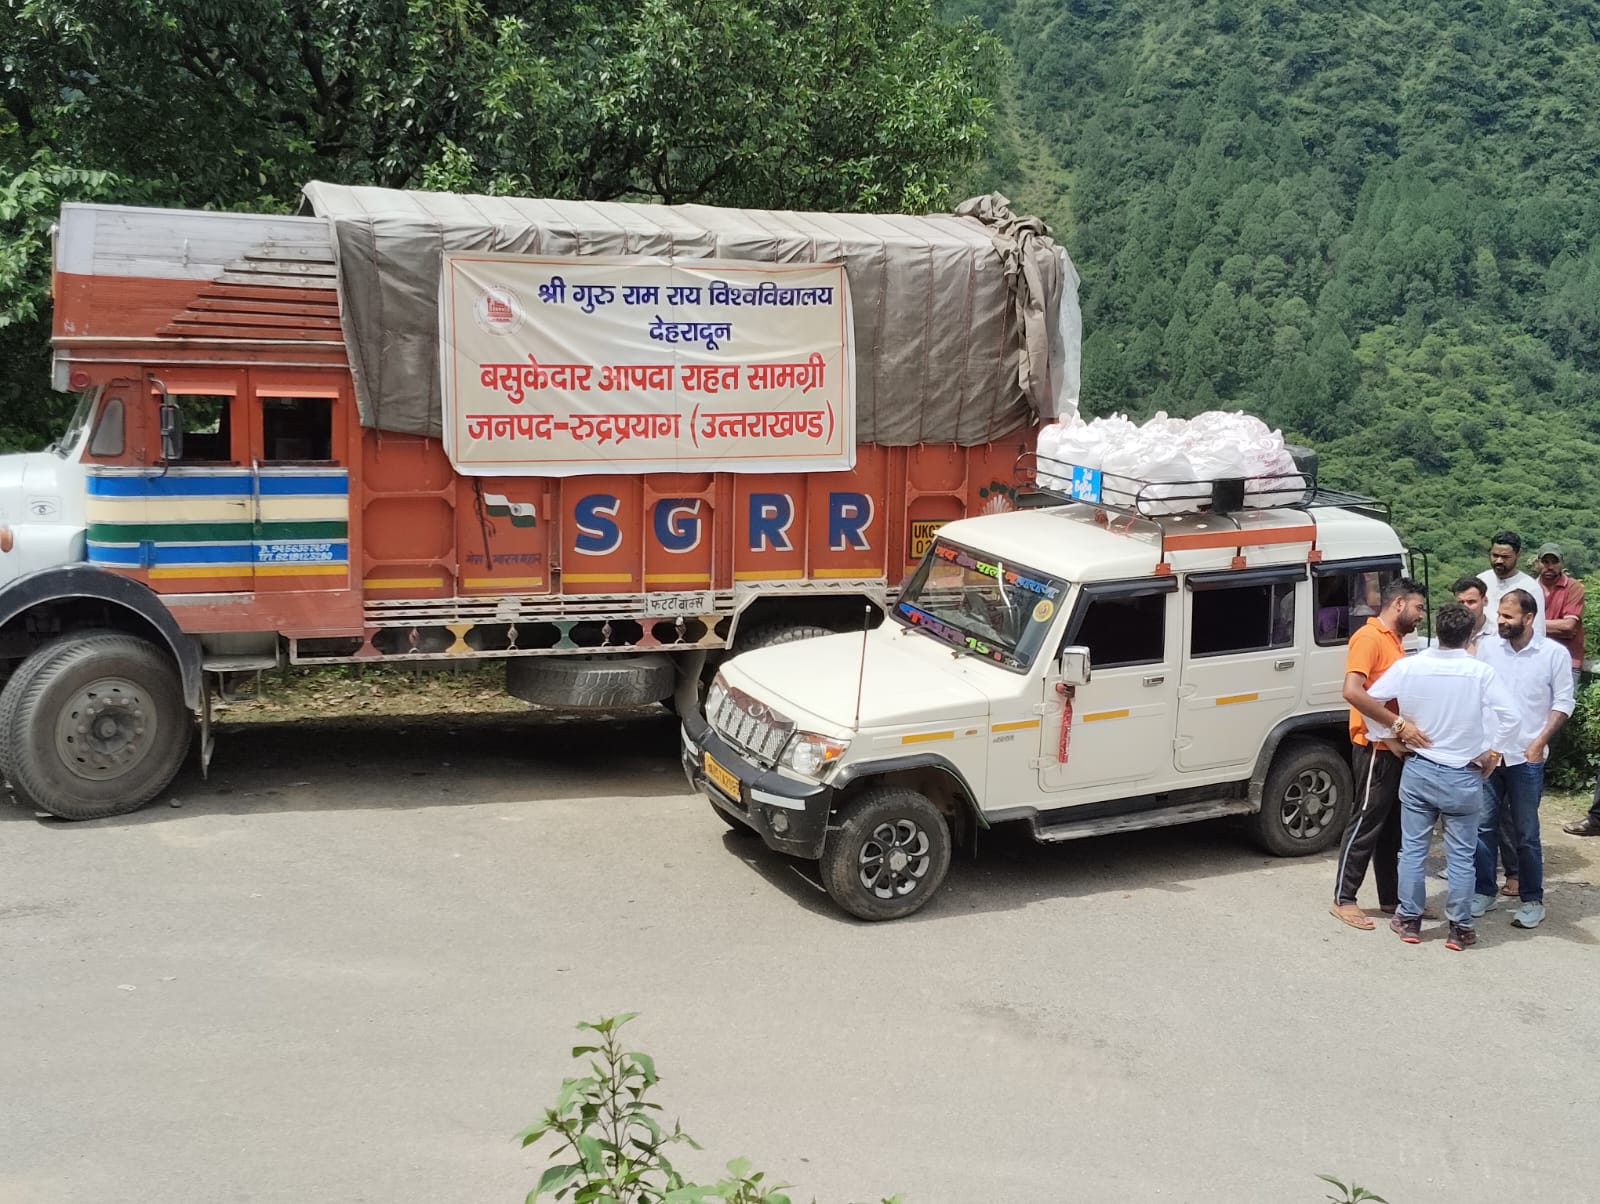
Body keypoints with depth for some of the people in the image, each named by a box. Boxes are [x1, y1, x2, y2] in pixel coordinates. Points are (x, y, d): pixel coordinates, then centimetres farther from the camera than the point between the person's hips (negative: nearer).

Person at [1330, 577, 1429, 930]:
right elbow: (1352, 691, -25)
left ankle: (1391, 898, 23)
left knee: (1393, 826, 14)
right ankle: (1343, 899, 5)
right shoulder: (1369, 637, -13)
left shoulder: (1394, 641, 16)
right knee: (1367, 823, -3)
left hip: (1397, 748, 9)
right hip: (1375, 748, -9)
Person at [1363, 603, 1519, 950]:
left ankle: (1409, 920, 19)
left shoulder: (1409, 666, -9)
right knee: (1461, 855, 8)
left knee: (1413, 849, 12)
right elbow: (1510, 717, -13)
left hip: (1418, 771, 2)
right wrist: (1491, 753, 0)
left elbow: (1368, 700, -5)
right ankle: (1459, 928, 14)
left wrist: (1397, 724, 7)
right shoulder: (1481, 673, -13)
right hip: (1463, 777, -1)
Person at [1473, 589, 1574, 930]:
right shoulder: (1487, 647, 2)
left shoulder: (1554, 653, -5)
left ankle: (1532, 901, 14)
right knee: (1484, 825, 7)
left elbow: (1563, 702, -2)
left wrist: (1540, 741, -10)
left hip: (1526, 757, -3)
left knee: (1526, 833, 4)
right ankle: (1484, 891, 19)